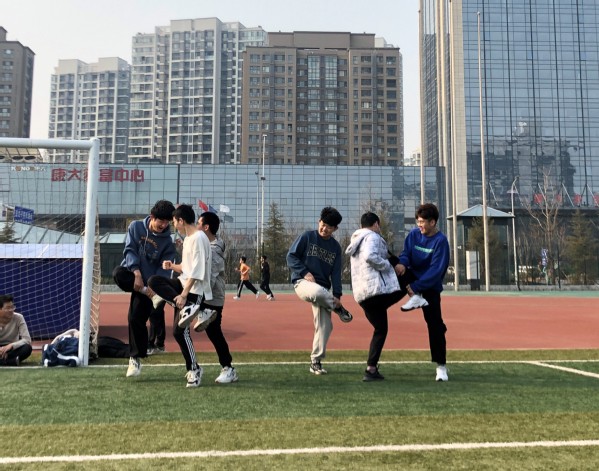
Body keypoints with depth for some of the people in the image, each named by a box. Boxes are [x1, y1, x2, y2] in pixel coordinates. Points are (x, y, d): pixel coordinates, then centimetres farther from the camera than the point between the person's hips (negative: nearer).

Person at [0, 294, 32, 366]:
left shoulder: (18, 318, -11)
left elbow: (27, 340, -16)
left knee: (27, 348, -32)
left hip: (12, 349, 0)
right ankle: (13, 361, -29)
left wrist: (10, 345, -33)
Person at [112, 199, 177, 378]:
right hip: (131, 274, 1)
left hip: (148, 283, -1)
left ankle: (135, 358, 9)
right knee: (118, 273, -35)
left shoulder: (167, 242, -5)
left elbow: (163, 269, -8)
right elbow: (129, 250, -9)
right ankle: (150, 295, -26)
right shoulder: (136, 226, -2)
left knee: (136, 319, -6)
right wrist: (136, 272, -25)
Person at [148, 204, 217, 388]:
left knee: (180, 329, -13)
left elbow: (197, 271, -21)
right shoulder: (188, 239, 15)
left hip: (196, 291, -9)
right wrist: (173, 266, 3)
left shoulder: (198, 238, -15)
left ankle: (194, 370, 1)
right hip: (185, 284, 9)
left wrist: (184, 294, -24)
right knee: (154, 281, -10)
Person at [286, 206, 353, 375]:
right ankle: (338, 308, -10)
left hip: (322, 289, 4)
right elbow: (291, 256, -2)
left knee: (325, 325, -3)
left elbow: (336, 273, 5)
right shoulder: (307, 237, -2)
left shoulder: (335, 247, 9)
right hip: (302, 282, -4)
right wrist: (305, 272, -16)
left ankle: (316, 361, 12)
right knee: (317, 291, -40)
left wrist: (337, 295, -8)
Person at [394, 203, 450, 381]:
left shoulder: (440, 241, -18)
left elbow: (436, 270, -22)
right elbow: (405, 253, -2)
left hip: (430, 286, -4)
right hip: (413, 276, 4)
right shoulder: (414, 234, -4)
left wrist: (416, 286, -26)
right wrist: (402, 262, -27)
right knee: (397, 269, -23)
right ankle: (415, 298, -18)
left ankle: (441, 365, 5)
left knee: (435, 325, -6)